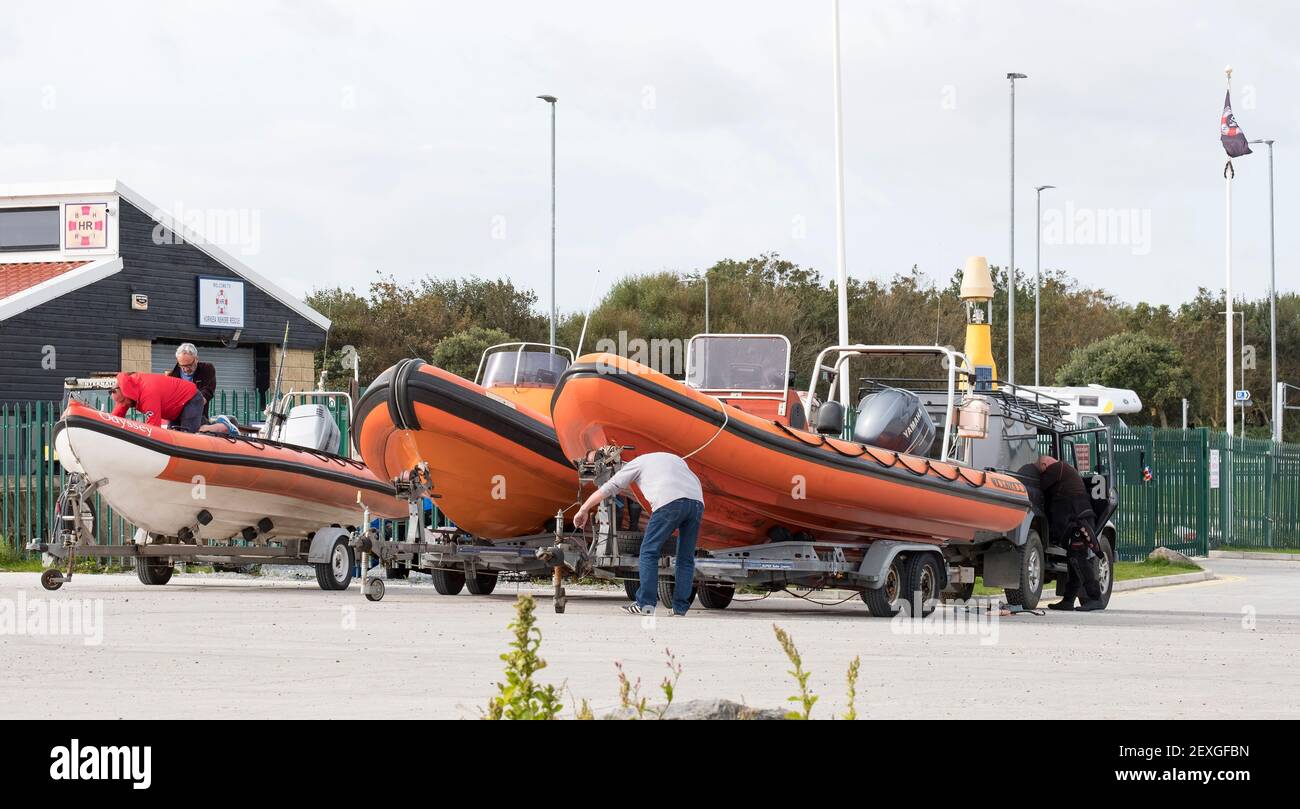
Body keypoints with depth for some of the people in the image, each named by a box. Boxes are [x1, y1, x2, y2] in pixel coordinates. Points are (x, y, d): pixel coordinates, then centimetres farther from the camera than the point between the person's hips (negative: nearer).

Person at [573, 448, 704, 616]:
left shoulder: (637, 463, 23)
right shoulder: (675, 459, 38)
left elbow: (608, 489, 20)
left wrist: (583, 510, 27)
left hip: (670, 502, -5)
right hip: (697, 501, 5)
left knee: (649, 551, 4)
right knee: (686, 558, 12)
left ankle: (645, 605, -3)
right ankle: (680, 608, 9)